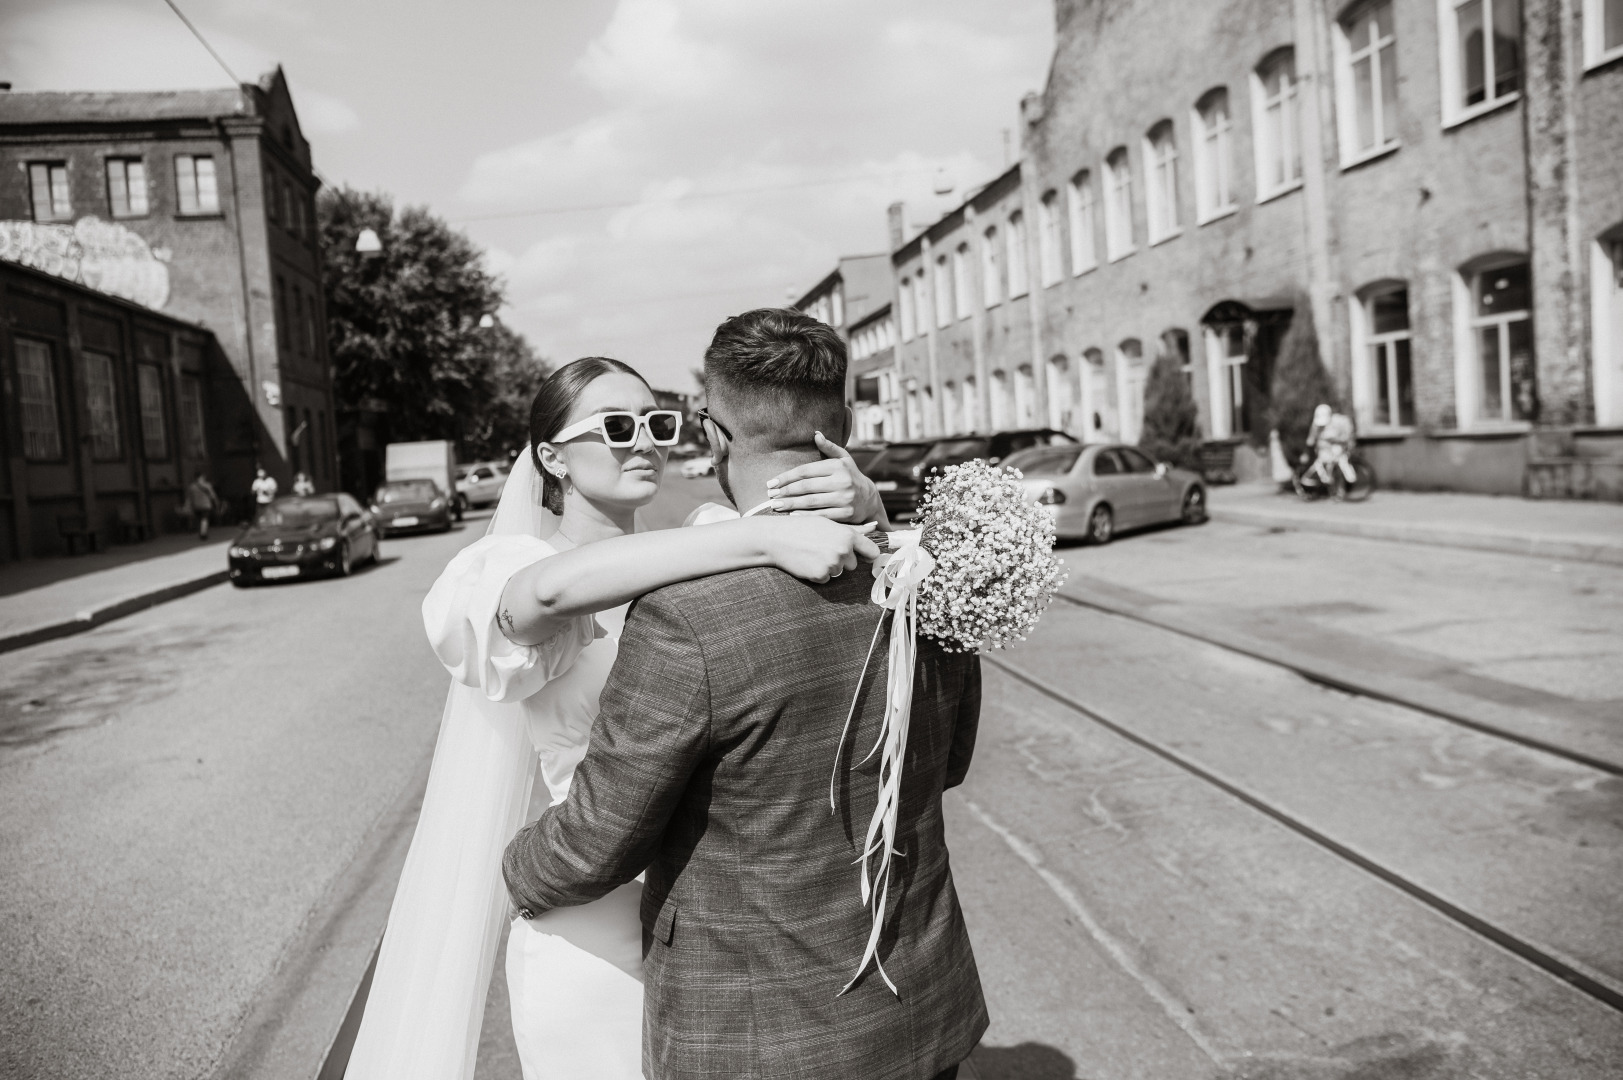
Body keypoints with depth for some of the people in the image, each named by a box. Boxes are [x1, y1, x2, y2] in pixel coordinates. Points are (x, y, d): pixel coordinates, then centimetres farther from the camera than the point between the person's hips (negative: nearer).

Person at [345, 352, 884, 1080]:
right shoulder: (513, 570, -14)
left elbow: (851, 527, -3)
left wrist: (856, 496, -27)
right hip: (594, 939, -4)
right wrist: (768, 536, -42)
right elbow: (551, 589, -38)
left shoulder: (692, 569, -2)